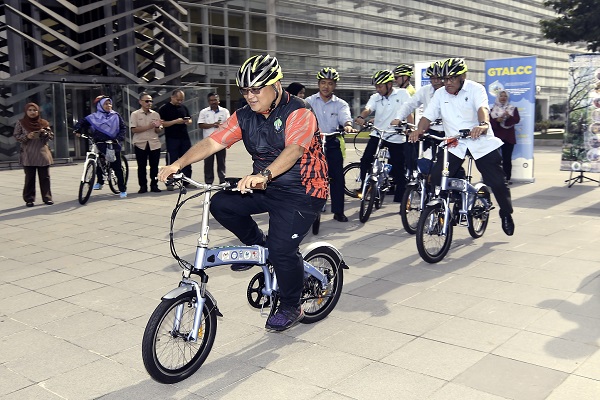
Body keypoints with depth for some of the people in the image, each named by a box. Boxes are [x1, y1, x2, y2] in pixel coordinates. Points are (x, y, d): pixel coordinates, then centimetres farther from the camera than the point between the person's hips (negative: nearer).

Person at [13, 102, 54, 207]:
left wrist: (45, 133, -11)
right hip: (28, 156, -1)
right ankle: (29, 199, 5)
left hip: (43, 154, 2)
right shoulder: (21, 123, 5)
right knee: (29, 178, 0)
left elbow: (51, 136, 10)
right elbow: (16, 136, 2)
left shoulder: (44, 123, 9)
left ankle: (47, 197, 10)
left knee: (45, 177, 2)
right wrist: (27, 136, -15)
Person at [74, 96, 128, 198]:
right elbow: (82, 122, 7)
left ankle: (122, 190, 5)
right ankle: (100, 181, 31)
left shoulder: (116, 116, 8)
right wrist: (77, 129, -12)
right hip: (99, 145, 1)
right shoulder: (93, 117, 5)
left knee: (117, 168, -1)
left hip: (113, 145, -1)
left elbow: (123, 127, 7)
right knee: (98, 164, 2)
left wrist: (119, 138, -7)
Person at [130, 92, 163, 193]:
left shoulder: (155, 114, 10)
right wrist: (148, 127, -15)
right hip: (140, 144, -2)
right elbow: (134, 130, -9)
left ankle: (154, 185, 11)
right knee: (141, 166, 1)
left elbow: (159, 132, 11)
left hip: (154, 144, 2)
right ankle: (143, 186, 9)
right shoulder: (135, 114, 2)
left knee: (154, 166, 3)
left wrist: (157, 127, -12)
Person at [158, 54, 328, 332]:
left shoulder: (298, 113, -18)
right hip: (266, 188, 7)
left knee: (282, 250, -16)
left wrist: (264, 174, -54)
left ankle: (291, 308, 10)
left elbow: (293, 149, -36)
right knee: (221, 204, -12)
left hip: (302, 192, -6)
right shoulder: (245, 117, 1)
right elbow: (212, 142, -8)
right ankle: (258, 246, 12)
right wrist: (178, 164, -23)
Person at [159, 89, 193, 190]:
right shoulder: (164, 108, -3)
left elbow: (190, 119, 22)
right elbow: (161, 123, -10)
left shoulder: (184, 108, 14)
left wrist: (187, 121, -2)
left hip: (184, 137, 5)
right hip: (171, 139, -5)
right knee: (171, 161, -4)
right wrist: (175, 121, -18)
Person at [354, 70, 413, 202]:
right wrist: (361, 117, -33)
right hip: (377, 136, 2)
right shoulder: (375, 98, 8)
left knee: (399, 171, 2)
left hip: (397, 139, -2)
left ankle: (400, 199, 15)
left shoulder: (402, 94, 0)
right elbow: (368, 109, -10)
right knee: (365, 162, -13)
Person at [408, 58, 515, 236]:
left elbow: (482, 108, -26)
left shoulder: (475, 89, -7)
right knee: (436, 177, -14)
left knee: (497, 182, -1)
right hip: (454, 145, 3)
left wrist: (483, 124, -49)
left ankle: (506, 214, 26)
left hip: (481, 143, -3)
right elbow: (428, 116, -4)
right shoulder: (440, 94, 4)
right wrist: (418, 130, -26)